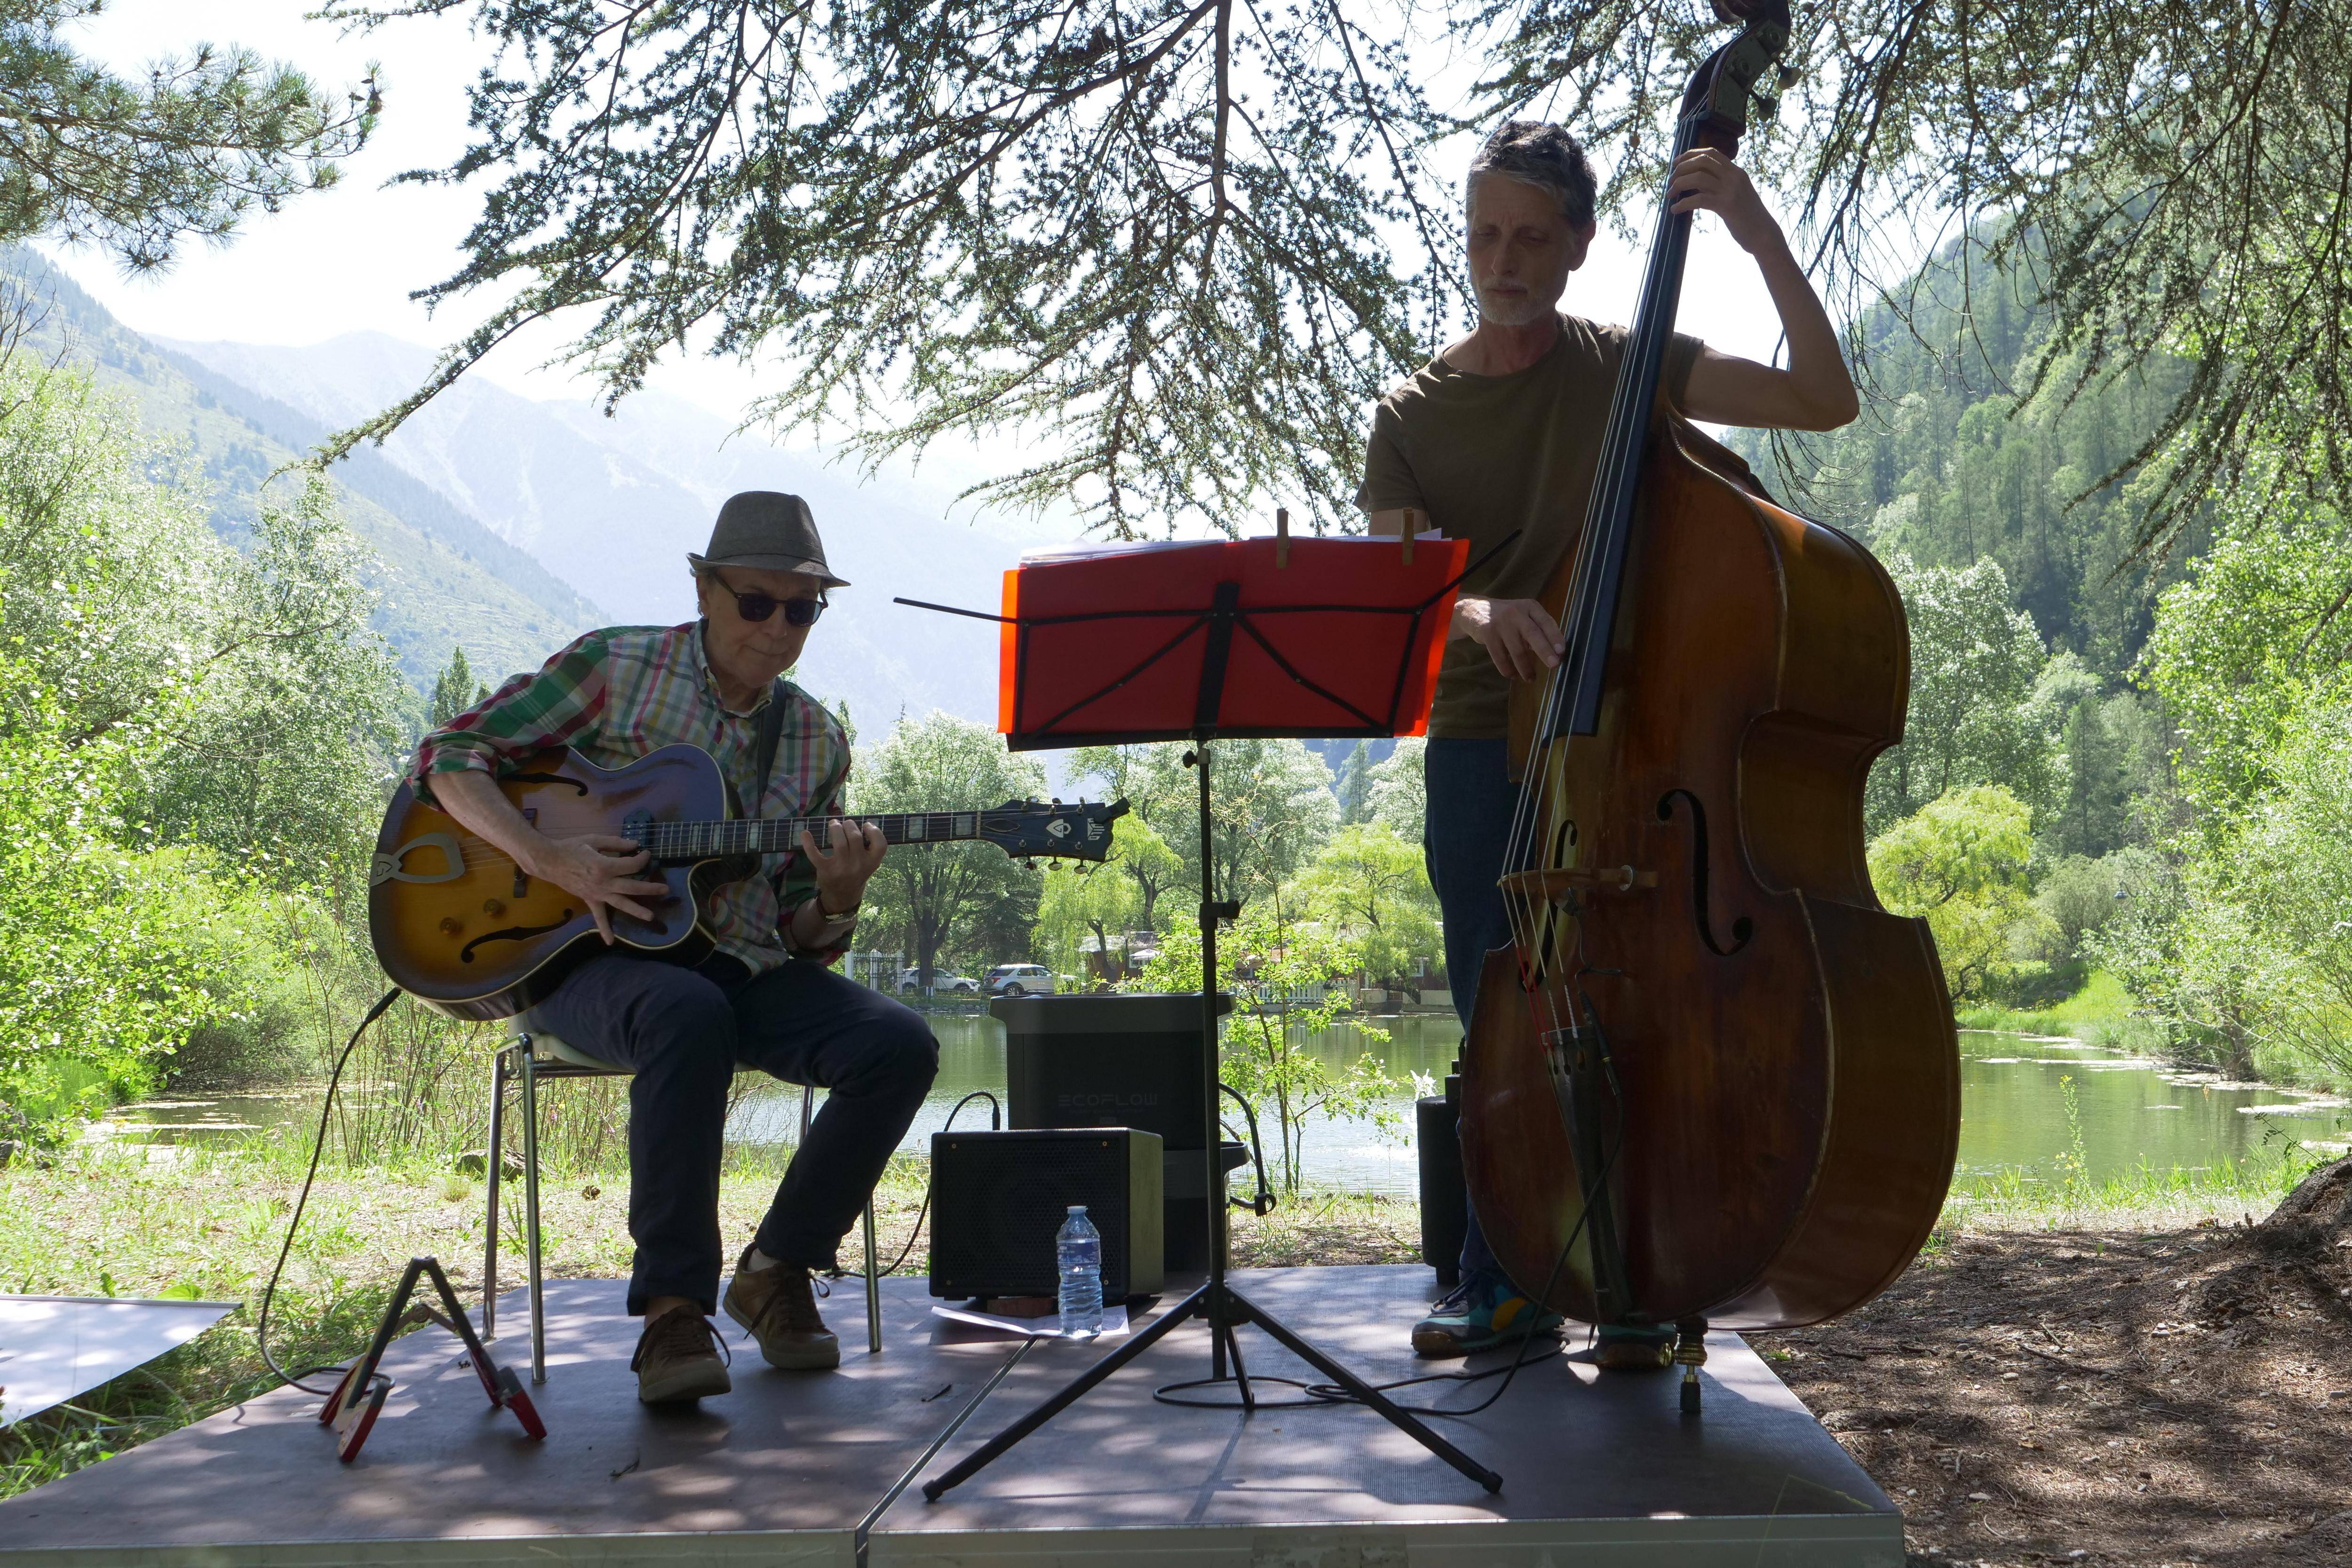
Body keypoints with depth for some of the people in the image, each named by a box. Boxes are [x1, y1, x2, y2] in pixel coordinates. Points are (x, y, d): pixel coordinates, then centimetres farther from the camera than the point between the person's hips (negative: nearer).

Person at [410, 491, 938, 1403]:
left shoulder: (817, 743, 12)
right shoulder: (614, 669, 1)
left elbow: (805, 944, 12)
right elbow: (449, 756, -3)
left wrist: (837, 901, -13)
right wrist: (552, 861, -18)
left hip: (740, 970, 4)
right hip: (591, 954, -4)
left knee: (899, 1047, -22)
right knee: (689, 1018, -39)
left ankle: (778, 1270, -3)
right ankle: (672, 1309, -29)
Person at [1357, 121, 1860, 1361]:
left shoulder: (1628, 369, 6)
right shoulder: (1413, 415, 10)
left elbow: (1825, 402, -3)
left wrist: (1765, 243, -11)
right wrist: (1473, 611, -27)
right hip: (1480, 745, 2)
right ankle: (1504, 1285, 13)